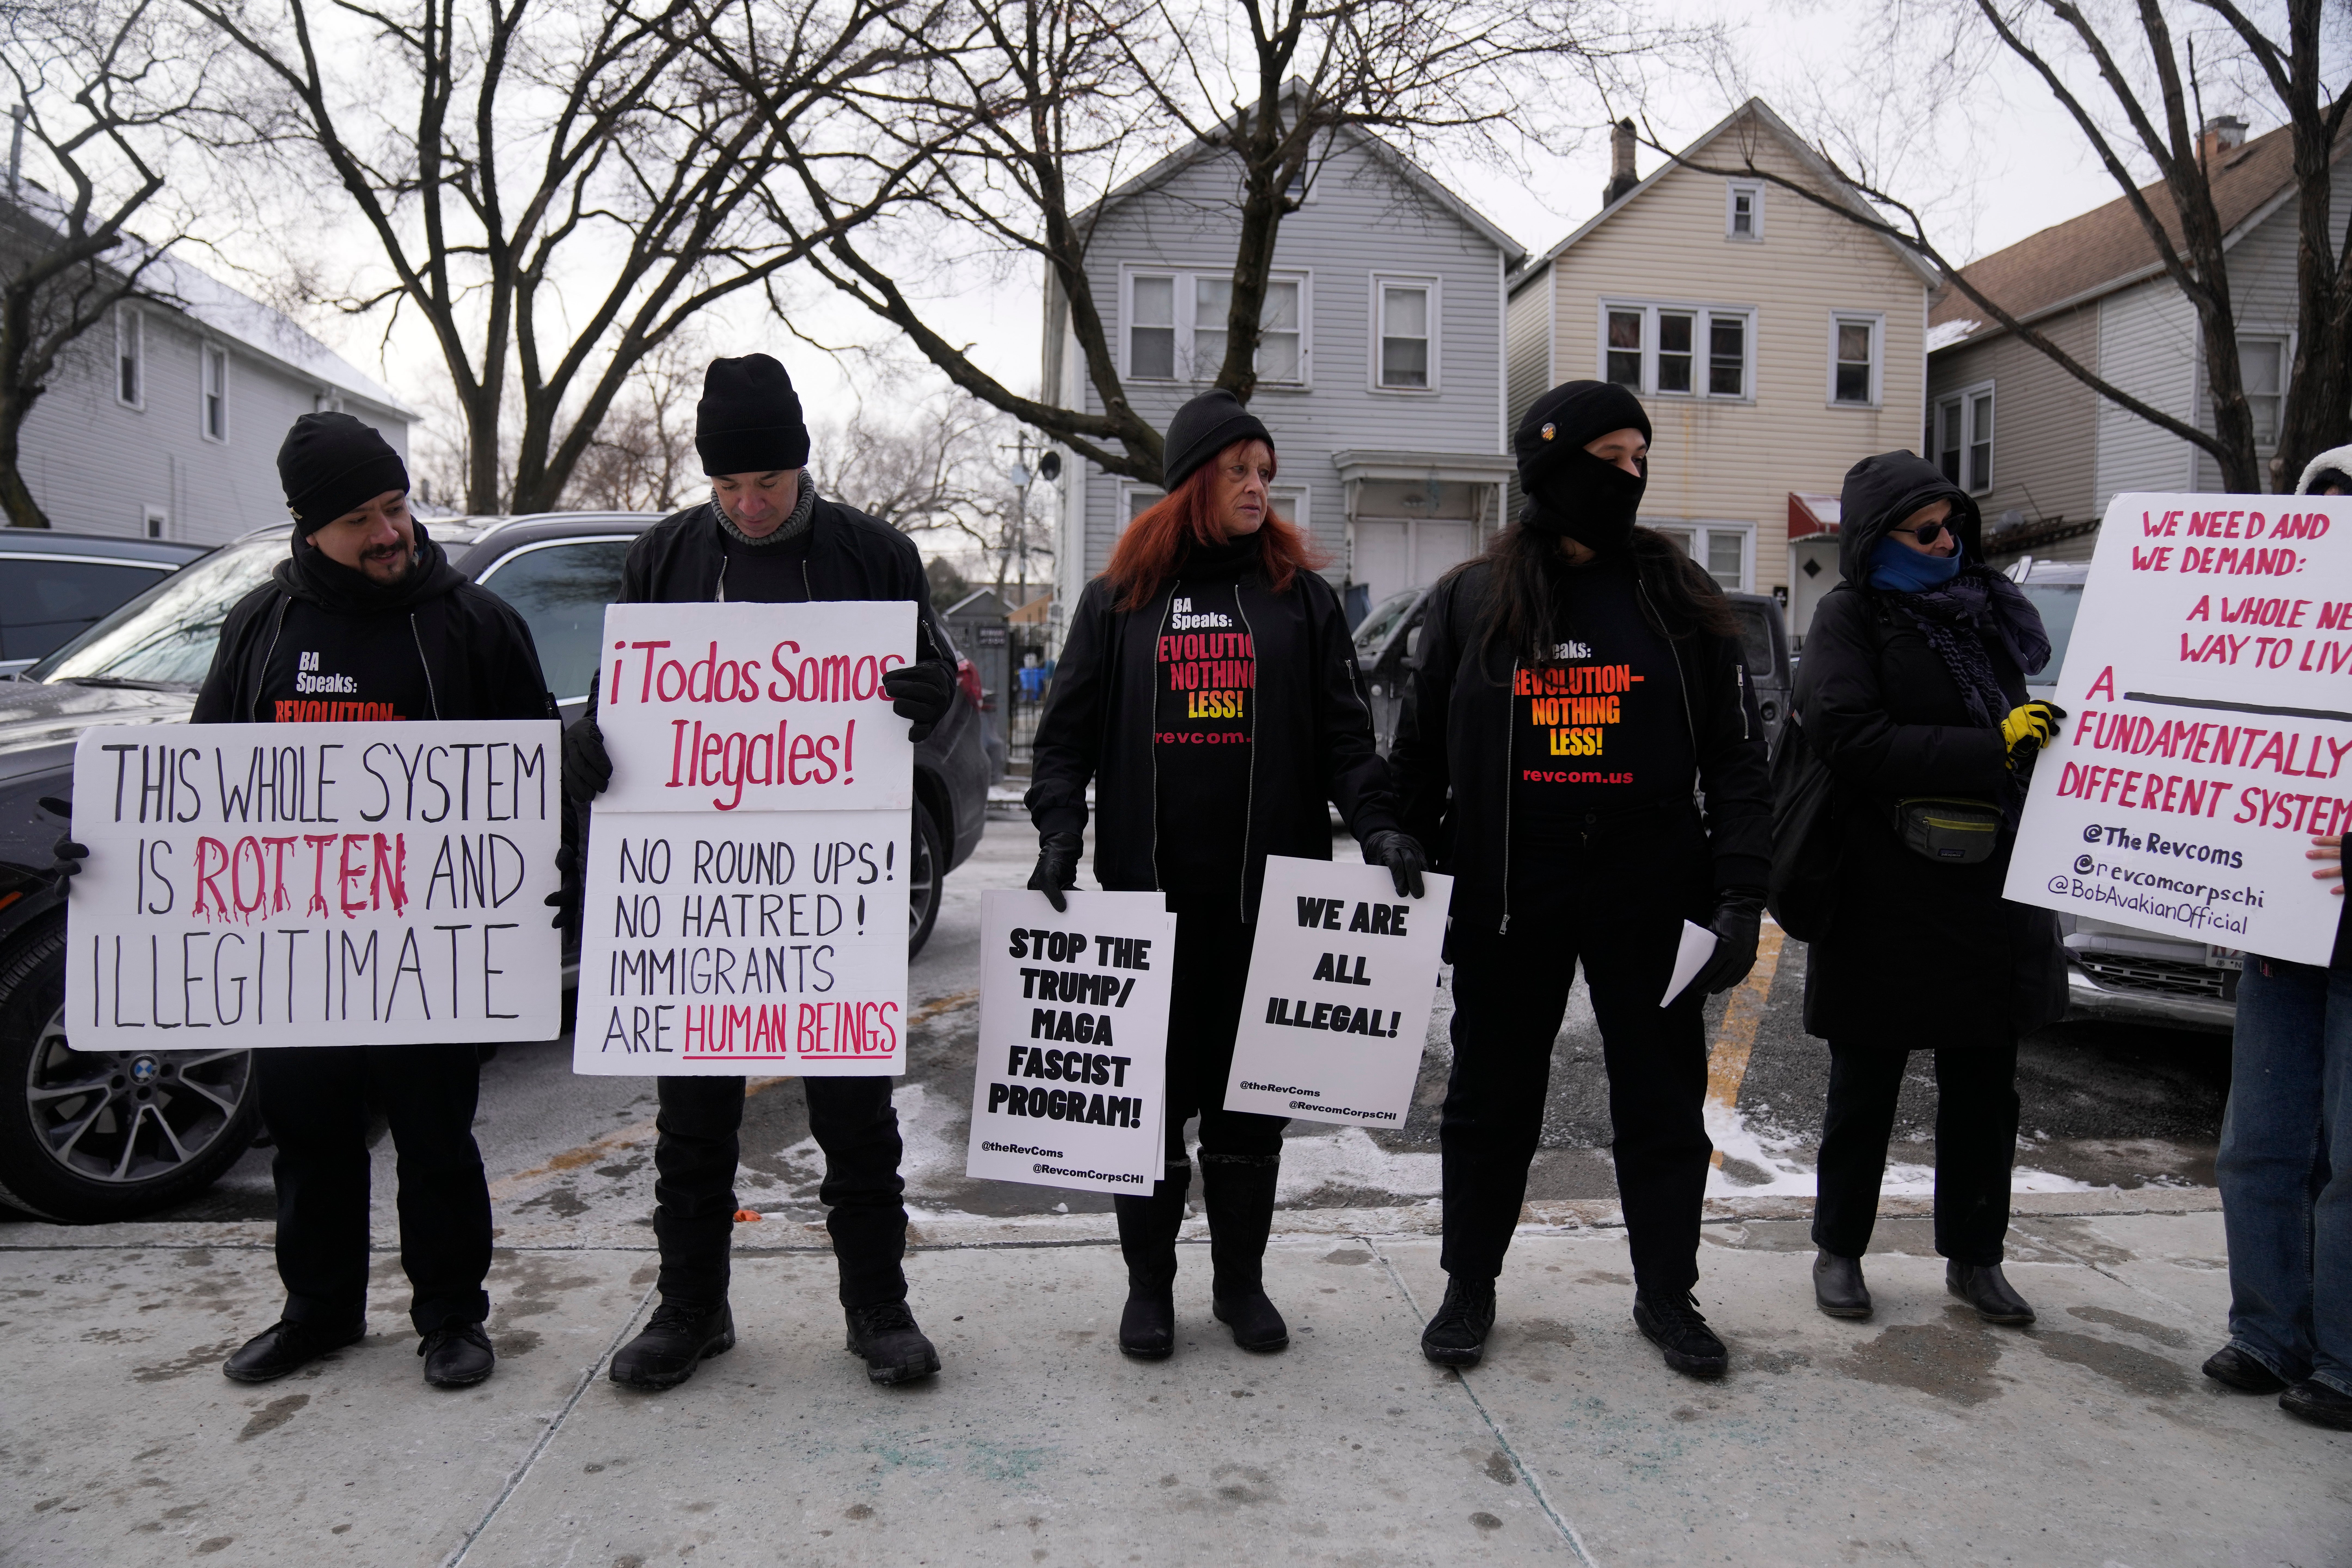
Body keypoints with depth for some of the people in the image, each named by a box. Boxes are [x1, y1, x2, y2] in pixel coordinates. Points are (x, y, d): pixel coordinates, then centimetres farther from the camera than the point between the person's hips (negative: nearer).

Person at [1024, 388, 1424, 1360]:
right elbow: (1068, 732, 6)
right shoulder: (1119, 599, 8)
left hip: (1270, 892, 1)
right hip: (1150, 888, 0)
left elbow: (1342, 731, 5)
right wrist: (1059, 835, -8)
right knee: (1152, 1093, 6)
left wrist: (1377, 825, -9)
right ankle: (1150, 1285, 21)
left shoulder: (1301, 597, 9)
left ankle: (1241, 1281, 24)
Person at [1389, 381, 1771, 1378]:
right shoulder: (1471, 601, 2)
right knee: (1492, 1099, 10)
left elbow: (1737, 759, 3)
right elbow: (1420, 755, 6)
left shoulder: (1681, 601, 3)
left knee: (1663, 1100, 11)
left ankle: (1666, 1293, 30)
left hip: (1652, 897, 1)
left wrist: (1741, 894, -6)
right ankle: (1470, 1287, 28)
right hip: (1508, 897, -1)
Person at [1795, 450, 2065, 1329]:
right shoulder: (1851, 617, -6)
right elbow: (1852, 739, -20)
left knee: (1984, 1090, 13)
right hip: (1887, 901, -5)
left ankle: (1974, 1257, 27)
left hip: (1991, 892, 6)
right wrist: (1993, 750, -22)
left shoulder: (1983, 607, 13)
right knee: (1865, 1089, 8)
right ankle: (1839, 1250, 22)